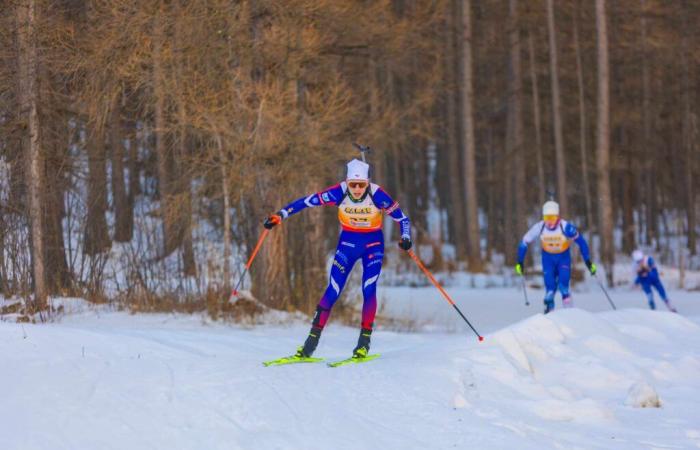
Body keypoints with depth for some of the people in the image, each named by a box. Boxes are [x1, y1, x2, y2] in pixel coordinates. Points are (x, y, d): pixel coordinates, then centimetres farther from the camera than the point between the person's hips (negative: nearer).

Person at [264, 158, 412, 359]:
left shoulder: (377, 194, -23)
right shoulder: (340, 192, -20)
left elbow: (401, 217, -16)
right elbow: (308, 201, -15)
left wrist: (406, 238, -34)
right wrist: (281, 214, -19)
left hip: (373, 244, -1)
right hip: (347, 243, 1)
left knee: (368, 289, -15)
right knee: (333, 290, -6)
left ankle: (364, 341, -4)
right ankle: (312, 341, -4)